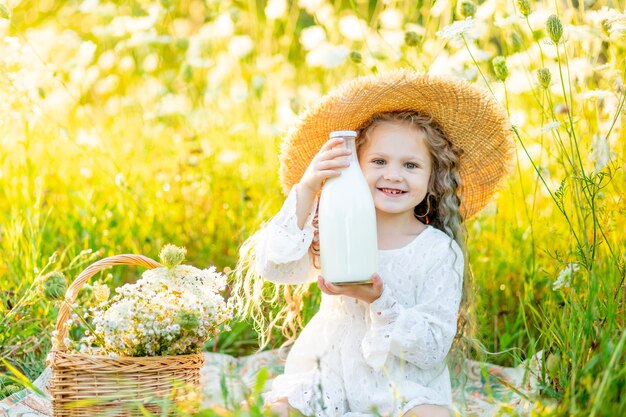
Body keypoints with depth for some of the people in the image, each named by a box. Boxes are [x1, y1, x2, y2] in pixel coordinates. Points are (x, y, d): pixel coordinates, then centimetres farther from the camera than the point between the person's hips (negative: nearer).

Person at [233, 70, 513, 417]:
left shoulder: (440, 252, -7)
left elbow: (433, 350, -11)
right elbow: (271, 267, -17)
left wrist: (380, 301, -26)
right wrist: (306, 190, -26)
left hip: (405, 385, -2)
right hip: (330, 377, 2)